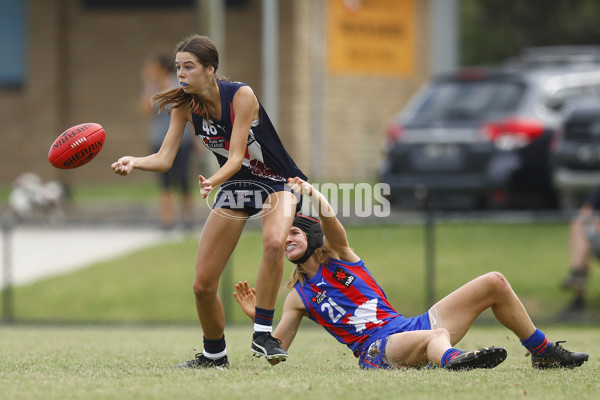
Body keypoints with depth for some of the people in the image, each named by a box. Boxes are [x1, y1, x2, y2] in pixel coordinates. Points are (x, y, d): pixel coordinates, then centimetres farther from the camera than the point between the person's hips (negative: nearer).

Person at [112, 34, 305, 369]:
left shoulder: (241, 95, -26)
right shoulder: (185, 105, -11)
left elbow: (236, 157, -31)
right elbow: (165, 158, -14)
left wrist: (213, 181, -50)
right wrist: (134, 162, -35)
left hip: (277, 183, -5)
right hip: (235, 187, 5)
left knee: (275, 243, -38)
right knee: (203, 285, 0)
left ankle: (263, 334, -27)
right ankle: (214, 355, 24)